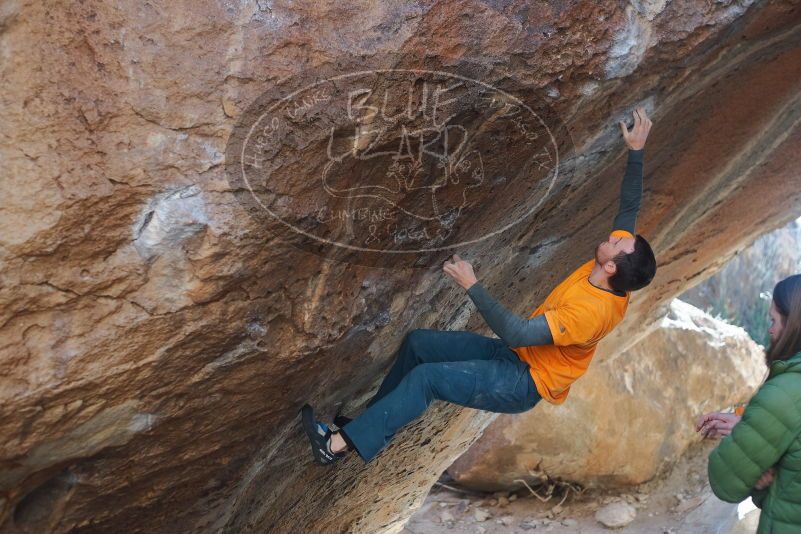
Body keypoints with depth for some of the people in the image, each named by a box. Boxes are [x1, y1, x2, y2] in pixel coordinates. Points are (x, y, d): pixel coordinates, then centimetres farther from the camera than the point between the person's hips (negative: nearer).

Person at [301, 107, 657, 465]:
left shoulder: (590, 312, -32)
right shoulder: (610, 280, -6)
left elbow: (515, 333, -37)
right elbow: (629, 207, 6)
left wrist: (472, 286, -34)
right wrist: (636, 151, 2)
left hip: (525, 382, -9)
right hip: (517, 354, 9)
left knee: (426, 377, -23)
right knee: (417, 342, 4)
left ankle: (340, 444, -16)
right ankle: (372, 423, 17)